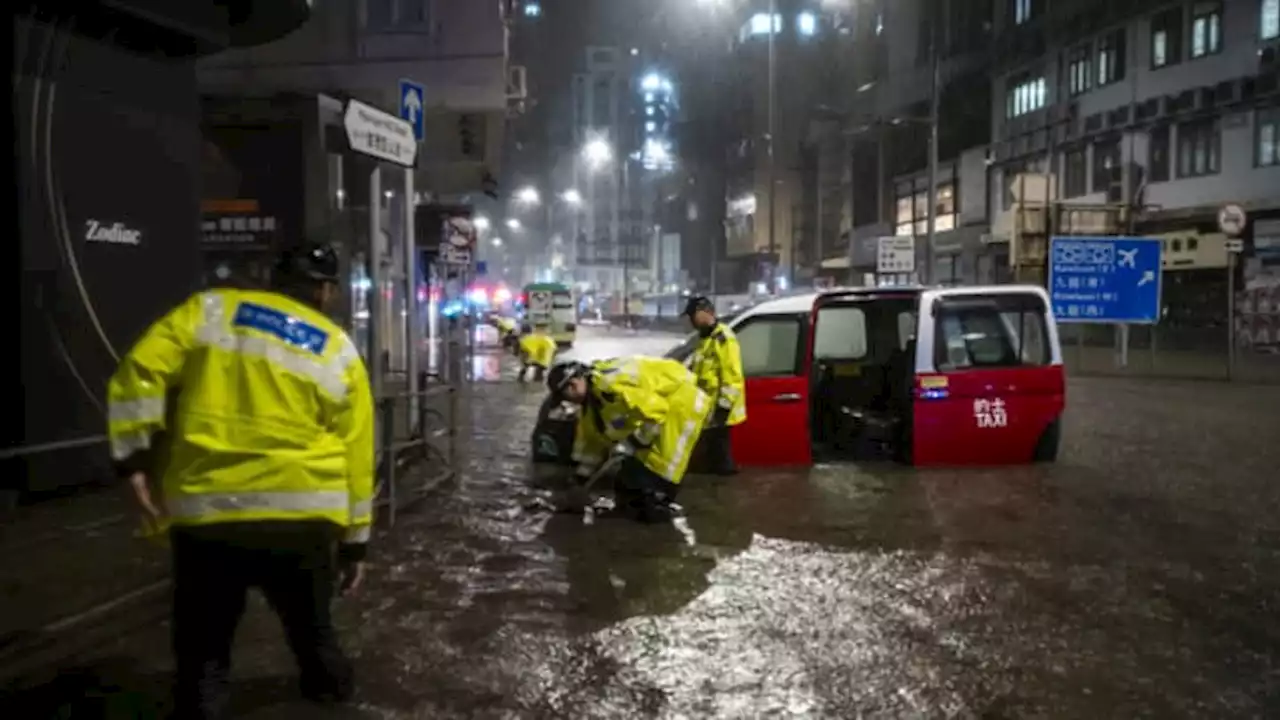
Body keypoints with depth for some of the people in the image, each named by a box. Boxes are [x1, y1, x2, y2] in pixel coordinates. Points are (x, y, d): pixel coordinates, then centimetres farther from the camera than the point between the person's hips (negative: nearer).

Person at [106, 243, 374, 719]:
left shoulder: (209, 309, 7)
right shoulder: (341, 353, 8)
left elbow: (139, 375, -3)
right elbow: (355, 456, 8)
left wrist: (134, 458, 1)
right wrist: (354, 541, 15)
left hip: (206, 510, -2)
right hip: (304, 515, 2)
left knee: (204, 644, 13)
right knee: (309, 622, 27)